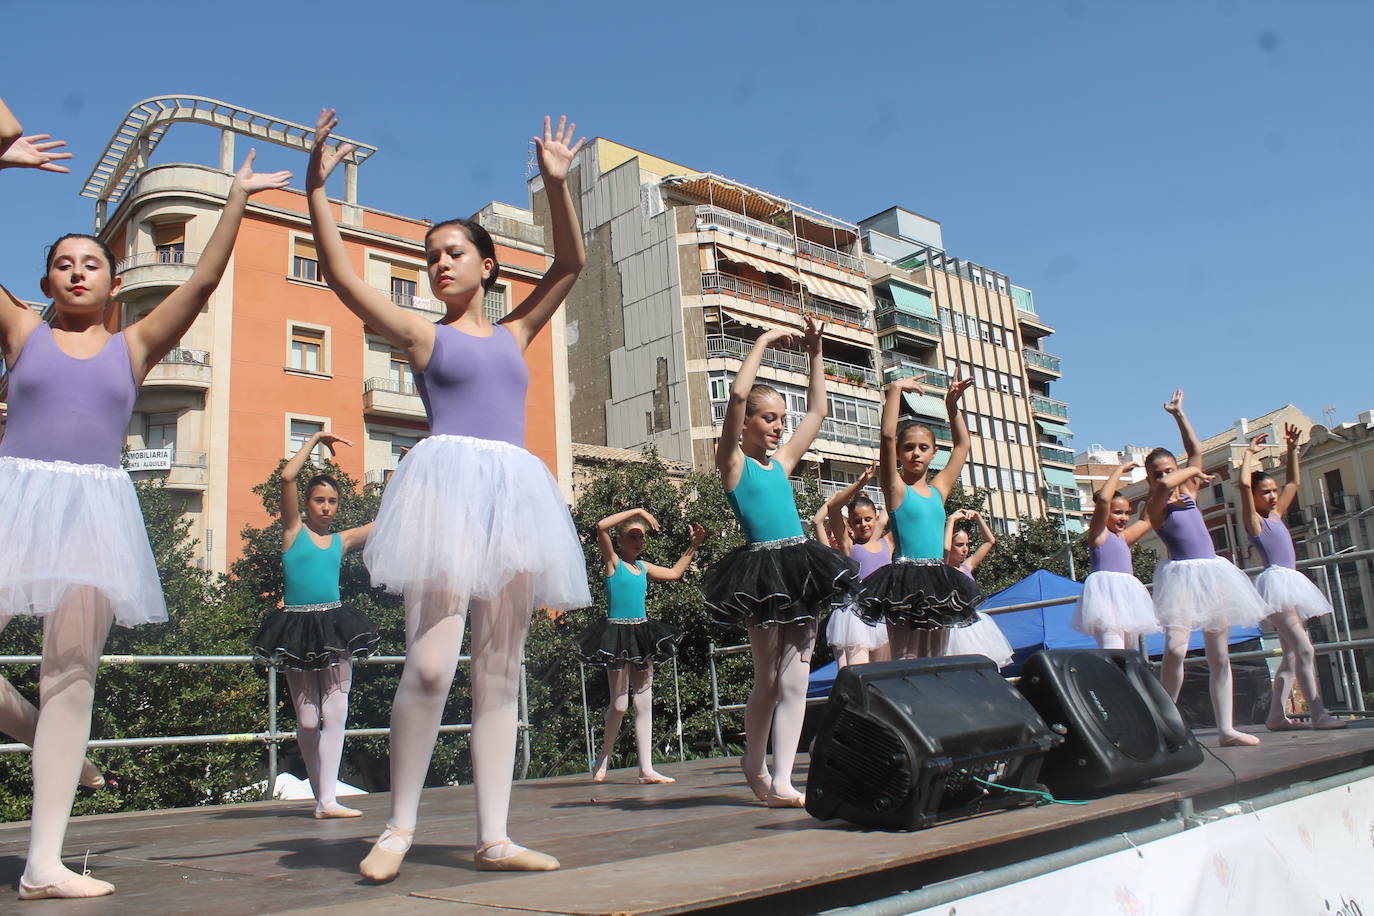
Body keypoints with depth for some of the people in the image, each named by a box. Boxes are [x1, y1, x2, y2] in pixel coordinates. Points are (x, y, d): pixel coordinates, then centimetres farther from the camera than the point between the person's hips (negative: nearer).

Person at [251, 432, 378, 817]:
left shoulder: (342, 540, 11)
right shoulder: (294, 531, 3)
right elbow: (287, 476, -9)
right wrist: (315, 440, -2)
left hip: (335, 625, 3)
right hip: (297, 627, -3)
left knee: (335, 712, -6)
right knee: (307, 719, 2)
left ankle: (328, 800, -6)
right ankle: (320, 795, 14)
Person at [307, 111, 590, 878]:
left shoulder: (515, 333, 21)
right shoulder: (423, 334, 13)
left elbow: (571, 266, 15)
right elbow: (343, 275, 4)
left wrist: (557, 184, 8)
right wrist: (318, 189, 1)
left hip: (516, 491, 4)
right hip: (449, 483, -4)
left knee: (500, 670, 2)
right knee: (431, 663, -16)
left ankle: (494, 837, 5)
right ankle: (400, 827, 0)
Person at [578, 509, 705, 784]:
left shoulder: (643, 567, 12)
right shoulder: (613, 562, -4)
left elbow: (674, 573, 26)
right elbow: (601, 527, -20)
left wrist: (693, 546, 20)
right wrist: (637, 511, -17)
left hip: (642, 634, 7)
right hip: (617, 633, -6)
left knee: (644, 702, 5)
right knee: (619, 703, -2)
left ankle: (646, 769, 8)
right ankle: (604, 760, 20)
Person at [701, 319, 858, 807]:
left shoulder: (782, 462, 16)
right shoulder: (733, 461, -1)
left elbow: (817, 411, 26)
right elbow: (737, 393, -14)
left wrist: (815, 354, 21)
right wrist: (764, 341, -5)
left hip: (801, 566, 6)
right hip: (761, 570, -6)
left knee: (794, 680, 1)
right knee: (767, 680, 4)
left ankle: (780, 780, 4)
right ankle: (754, 763, 24)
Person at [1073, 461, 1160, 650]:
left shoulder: (1122, 537, 22)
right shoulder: (1098, 533, -1)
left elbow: (1146, 521, 35)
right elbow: (1103, 499, -15)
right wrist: (1119, 470, -5)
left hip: (1126, 594, 9)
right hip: (1107, 590, -9)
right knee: (1114, 654, -25)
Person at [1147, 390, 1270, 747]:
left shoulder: (1188, 492, 14)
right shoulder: (1154, 506, -3)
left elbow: (1196, 450, 19)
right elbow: (1163, 486, -26)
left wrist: (1179, 415, 21)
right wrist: (1193, 470, -9)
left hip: (1213, 573, 7)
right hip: (1182, 575, -6)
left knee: (1219, 654, 6)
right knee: (1176, 649, -20)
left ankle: (1226, 728, 9)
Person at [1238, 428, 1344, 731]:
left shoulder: (1276, 514, 17)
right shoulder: (1254, 519, -4)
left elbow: (1293, 482, 29)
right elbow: (1244, 483, -20)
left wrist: (1292, 450, 23)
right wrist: (1249, 453, -8)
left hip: (1290, 583, 9)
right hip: (1275, 581, -9)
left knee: (1292, 654, 7)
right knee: (1304, 649, -16)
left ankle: (1276, 715, 9)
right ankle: (1319, 714, -17)